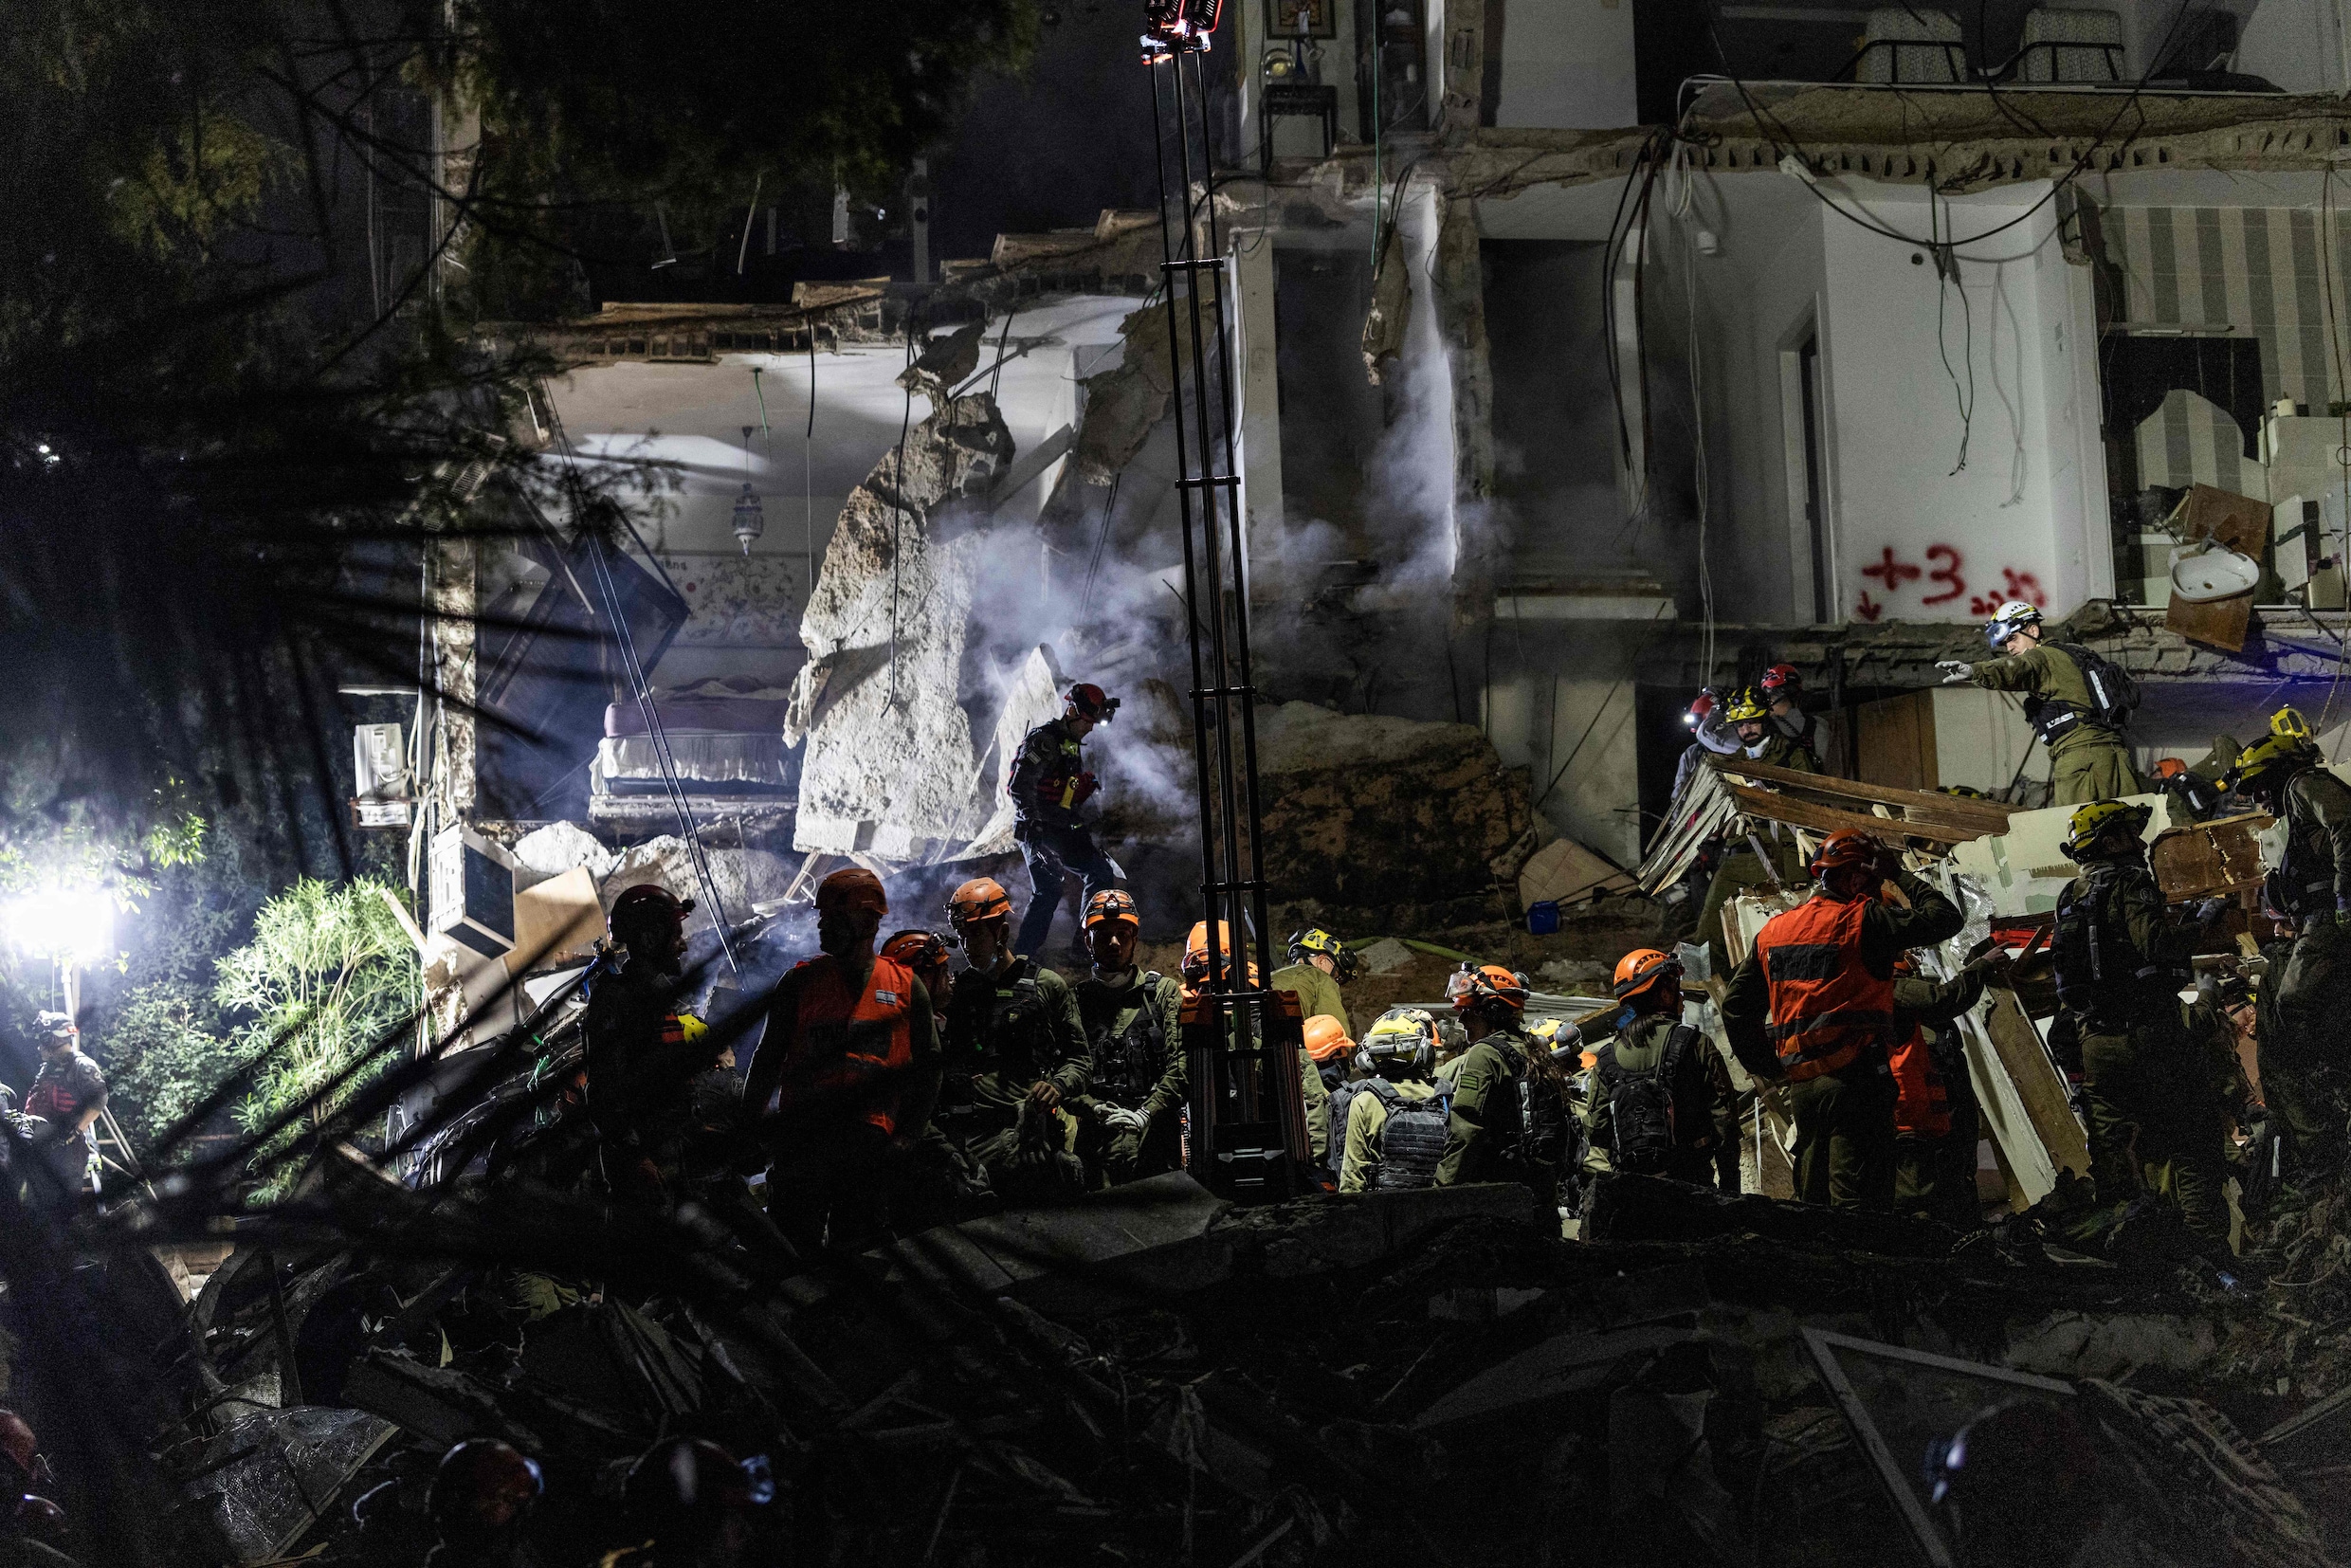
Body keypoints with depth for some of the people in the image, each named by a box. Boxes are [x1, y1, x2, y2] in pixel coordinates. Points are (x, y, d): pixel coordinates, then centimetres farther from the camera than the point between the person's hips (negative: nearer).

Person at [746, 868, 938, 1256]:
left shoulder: (906, 987, 7)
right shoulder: (800, 981, 8)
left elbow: (927, 1068, 12)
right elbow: (768, 1060, 10)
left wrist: (907, 1134, 3)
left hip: (870, 1142, 0)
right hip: (801, 1134, 0)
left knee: (857, 1251, 3)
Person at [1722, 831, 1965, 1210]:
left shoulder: (1774, 930, 13)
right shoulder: (1863, 920, -8)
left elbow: (1736, 1005, 16)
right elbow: (1947, 920, -6)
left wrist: (1765, 1066, 19)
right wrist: (1904, 878, 8)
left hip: (1801, 1085, 7)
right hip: (1855, 1079, -7)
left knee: (1813, 1200, 15)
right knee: (1860, 1201, -10)